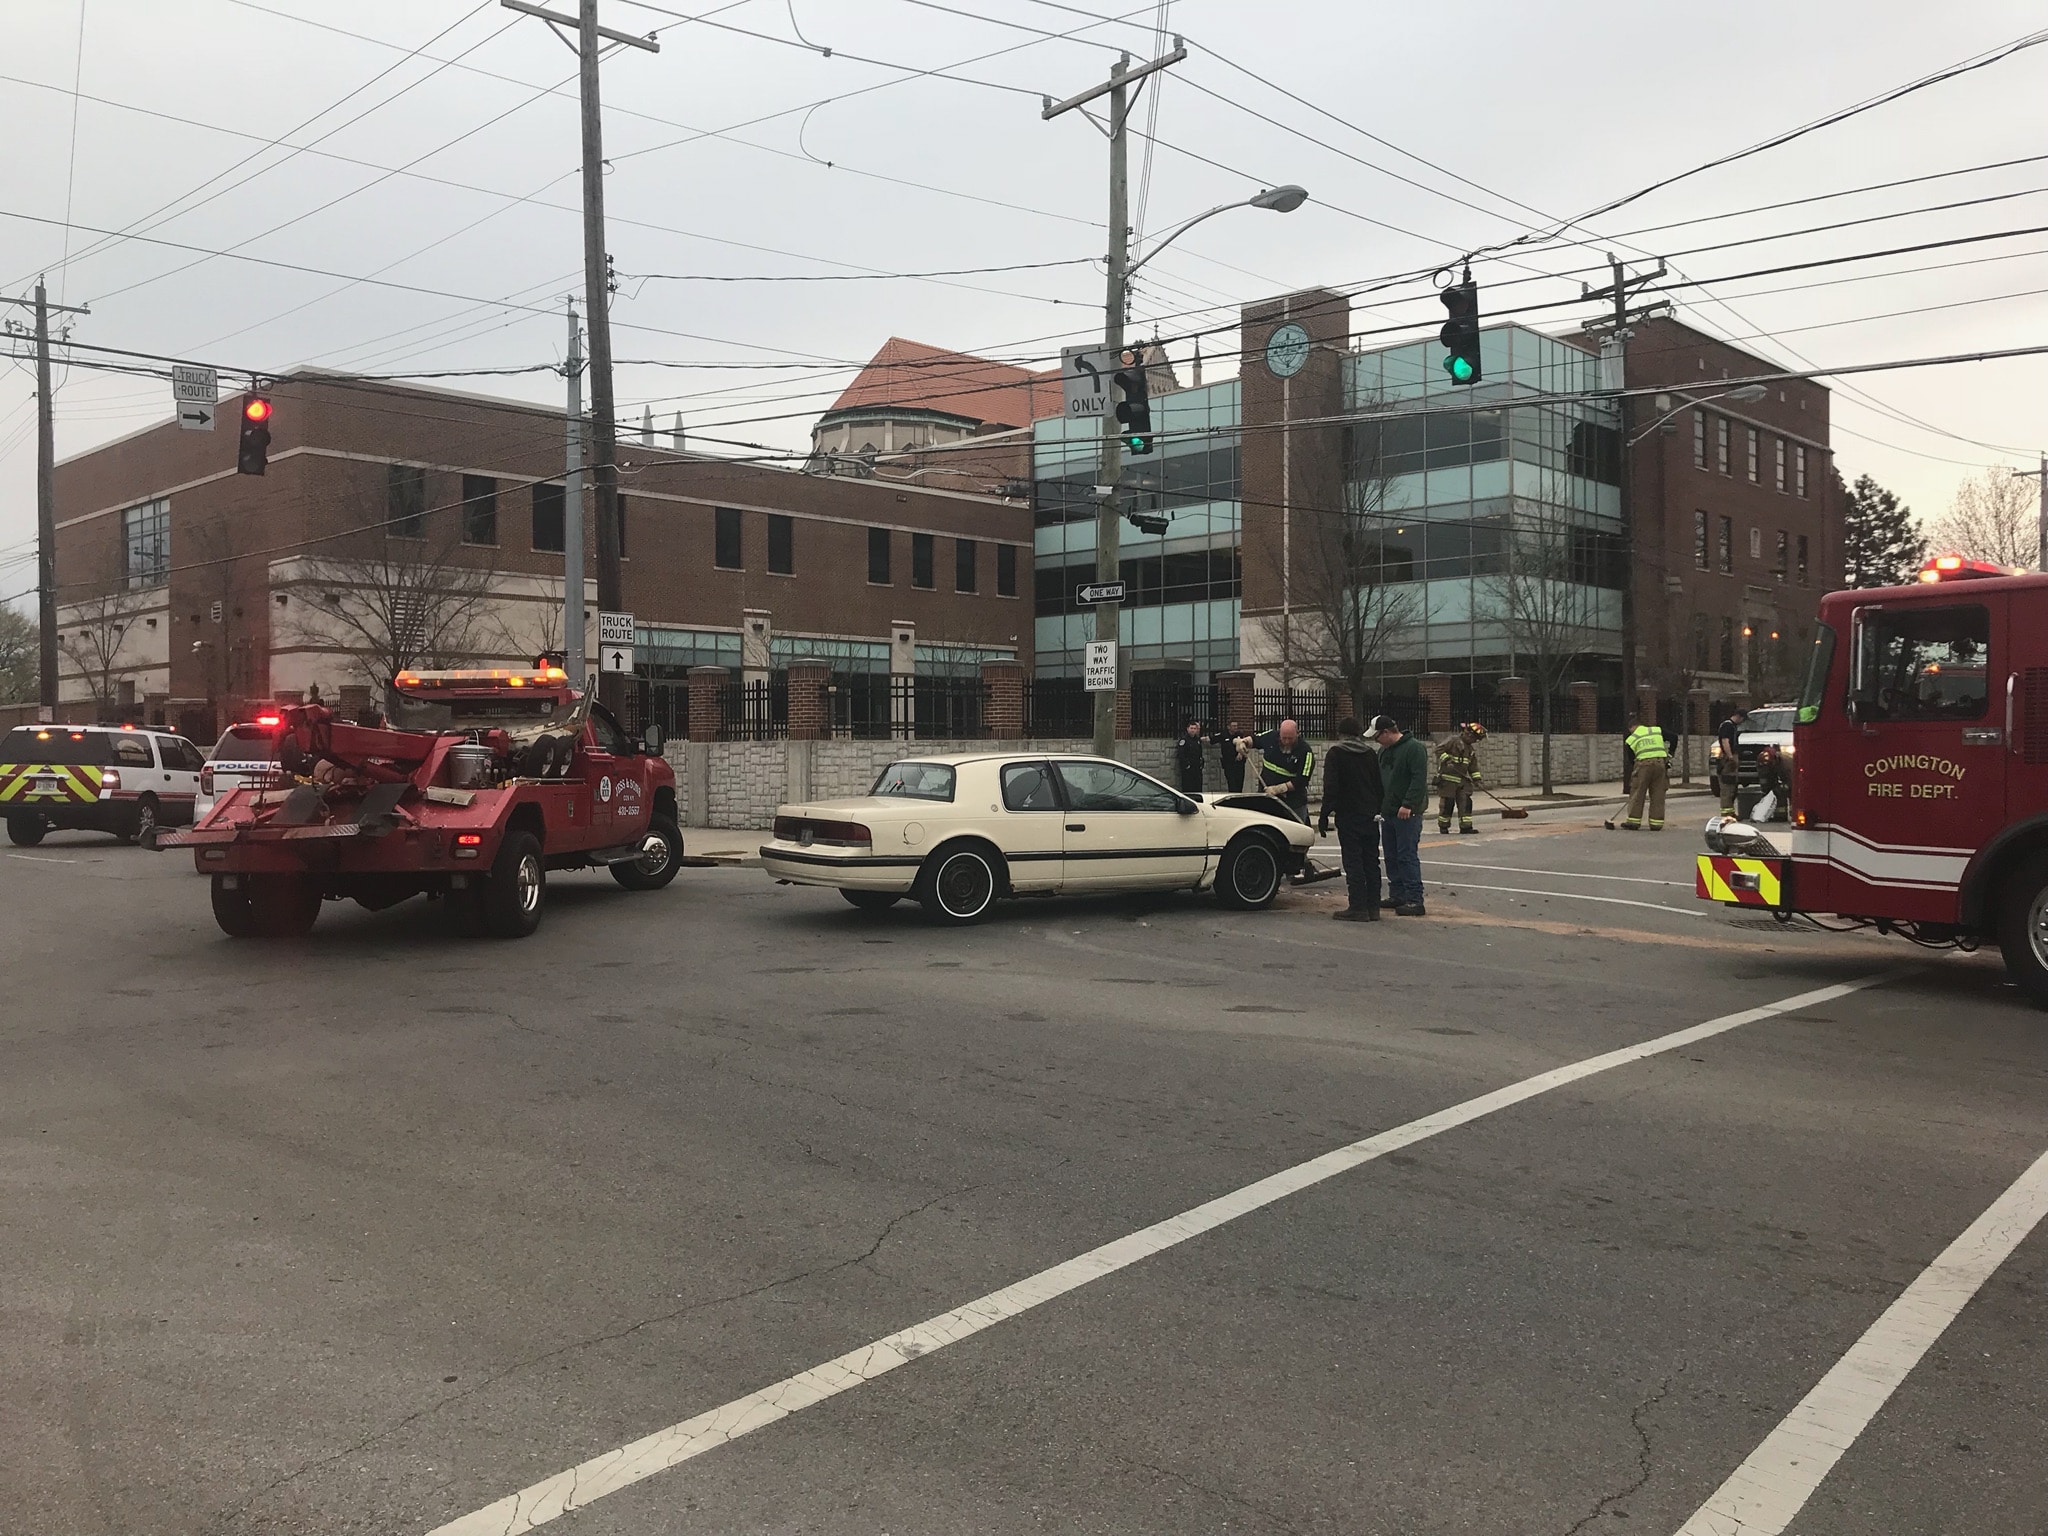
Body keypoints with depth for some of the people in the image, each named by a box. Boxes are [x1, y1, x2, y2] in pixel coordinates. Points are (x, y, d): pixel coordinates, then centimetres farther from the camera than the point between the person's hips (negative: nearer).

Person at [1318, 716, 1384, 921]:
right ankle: (1373, 907, 12)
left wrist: (1324, 815, -10)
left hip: (1348, 816, -6)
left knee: (1353, 861, -5)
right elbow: (1379, 786, 14)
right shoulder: (1371, 754, 11)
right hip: (1371, 817, 6)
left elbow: (1330, 787, -13)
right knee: (1371, 861, 10)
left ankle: (1358, 908, -7)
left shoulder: (1336, 753, -7)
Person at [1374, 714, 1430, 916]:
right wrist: (1378, 807, 16)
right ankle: (1397, 896, 19)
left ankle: (1415, 901, -8)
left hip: (1407, 814, -9)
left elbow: (1419, 779, -18)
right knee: (1392, 857, 11)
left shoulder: (1414, 748, -10)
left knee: (1408, 856, -10)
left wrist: (1408, 805, -24)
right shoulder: (1384, 752, 17)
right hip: (1388, 813, 9)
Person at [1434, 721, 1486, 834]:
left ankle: (1465, 826, 3)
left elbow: (1473, 765, 18)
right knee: (1447, 802, -2)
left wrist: (1476, 778, 9)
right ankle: (1443, 826, 11)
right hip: (1448, 778, -7)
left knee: (1465, 802, 0)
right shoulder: (1454, 741, -9)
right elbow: (1439, 750, -15)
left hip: (1462, 779, 7)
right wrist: (1446, 759, -27)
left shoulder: (1471, 749, 16)